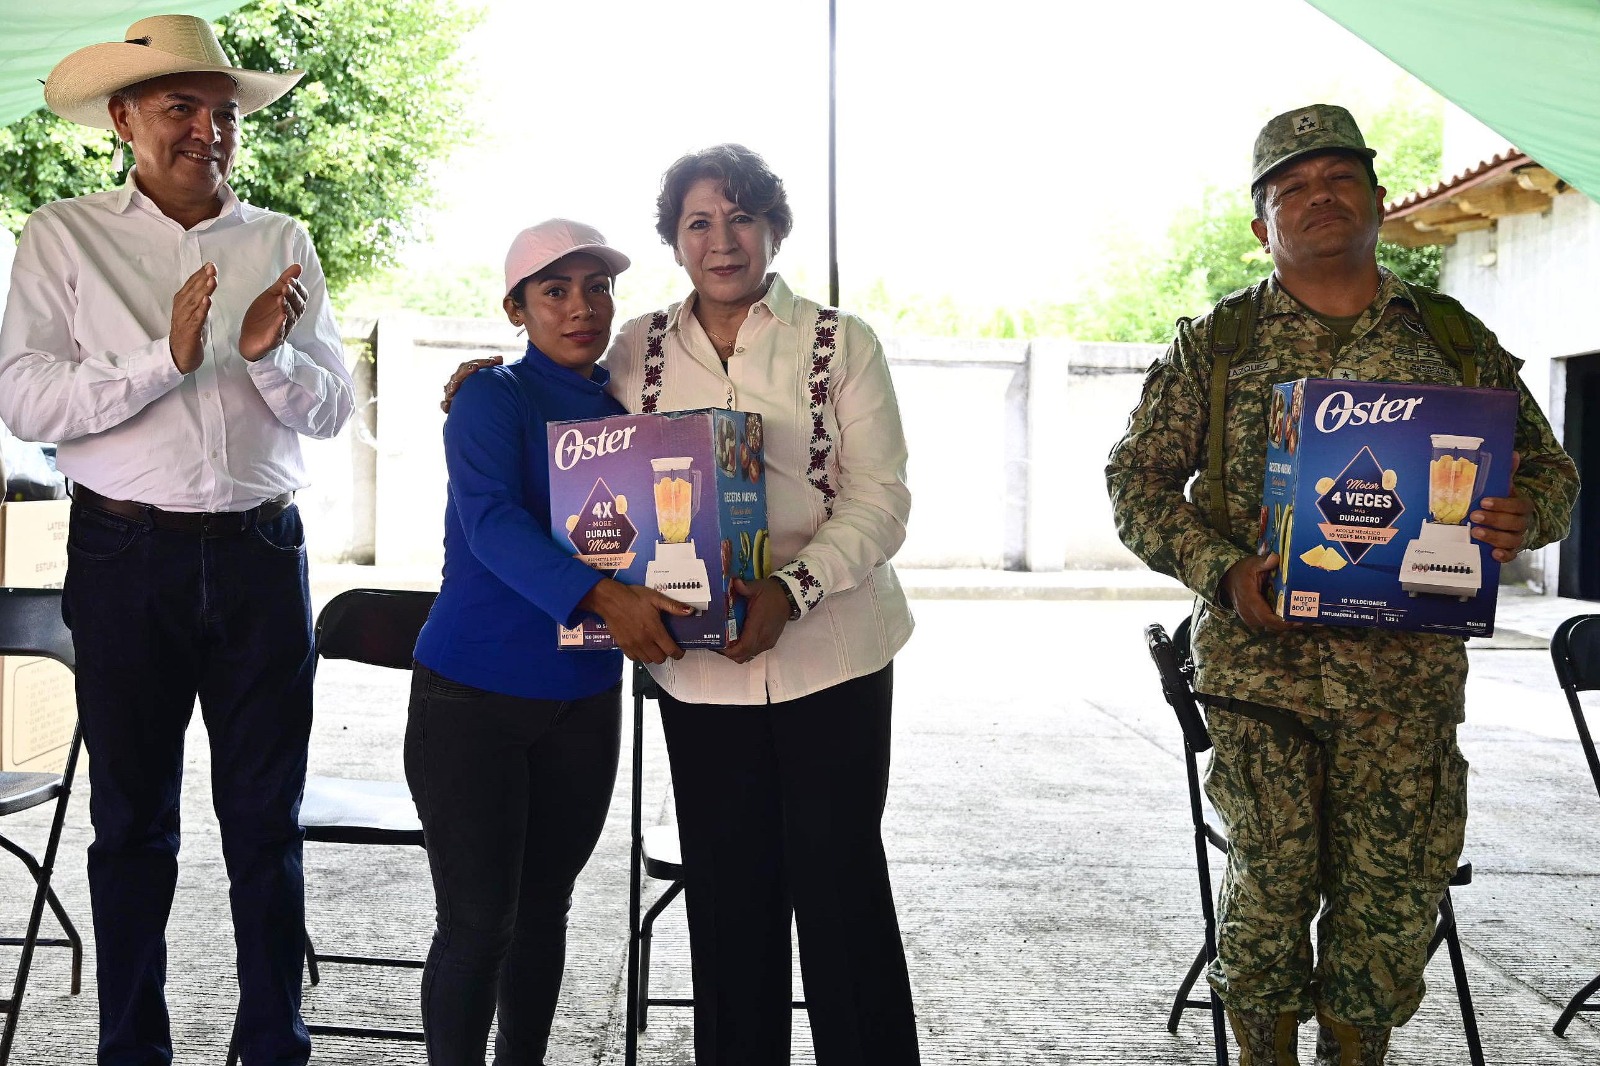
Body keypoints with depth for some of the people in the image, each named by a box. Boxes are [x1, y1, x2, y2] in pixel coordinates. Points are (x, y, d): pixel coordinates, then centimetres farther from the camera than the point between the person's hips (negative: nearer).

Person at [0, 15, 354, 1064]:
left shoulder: (283, 244, 8)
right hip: (128, 555, -2)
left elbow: (331, 408, 5)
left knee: (268, 819, 8)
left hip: (262, 553, 2)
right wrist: (167, 358, -19)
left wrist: (270, 356, -14)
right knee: (133, 820, 10)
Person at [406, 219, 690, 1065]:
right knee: (477, 920, -2)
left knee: (543, 908, 15)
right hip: (472, 696, -5)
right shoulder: (492, 400, -9)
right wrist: (599, 597, -40)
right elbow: (492, 522, -25)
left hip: (584, 700, 5)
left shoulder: (629, 409, 8)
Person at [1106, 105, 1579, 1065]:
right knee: (1270, 887, 3)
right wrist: (1220, 570, -11)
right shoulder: (1214, 343, 7)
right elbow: (1139, 476, 6)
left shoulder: (1457, 339, 11)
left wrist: (1525, 516, -10)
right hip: (1259, 660, -1)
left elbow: (1549, 468, 15)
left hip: (1410, 672, 2)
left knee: (1395, 896, 6)